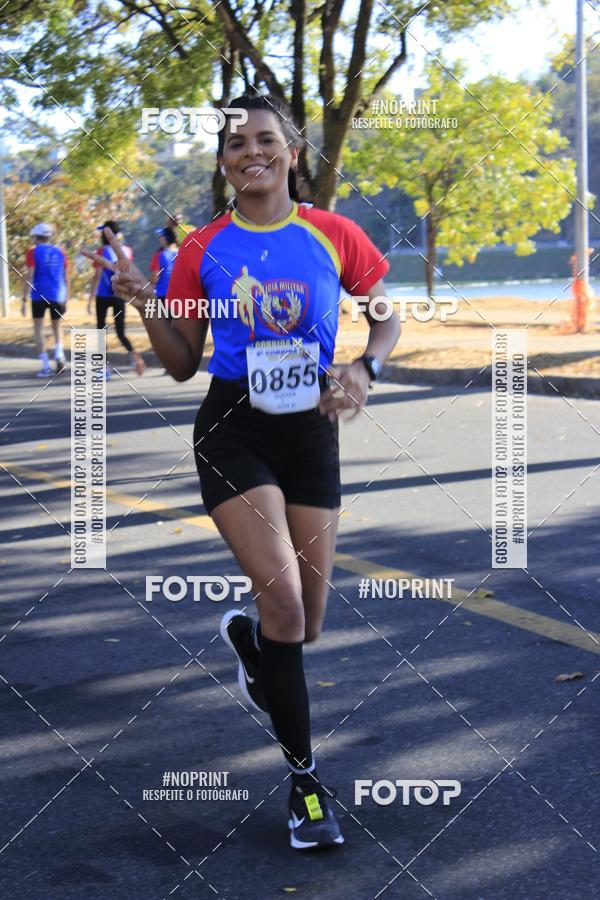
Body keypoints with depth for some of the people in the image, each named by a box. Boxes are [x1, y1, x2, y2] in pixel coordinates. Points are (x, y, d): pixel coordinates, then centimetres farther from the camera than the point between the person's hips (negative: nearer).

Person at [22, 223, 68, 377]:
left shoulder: (33, 252, -3)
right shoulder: (60, 252, 9)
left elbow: (29, 276, -9)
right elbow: (66, 278, 10)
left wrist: (24, 300, -7)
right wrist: (66, 300, 17)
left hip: (39, 296, -3)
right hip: (57, 297, 3)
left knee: (38, 330, 6)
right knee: (57, 328, 20)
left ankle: (46, 366, -5)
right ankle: (59, 354, -7)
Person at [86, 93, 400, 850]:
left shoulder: (333, 235, -1)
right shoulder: (204, 251, -1)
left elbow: (388, 316, 11)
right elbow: (182, 366, 4)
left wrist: (364, 368, -8)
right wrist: (143, 303, -11)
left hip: (311, 429, 2)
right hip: (234, 430, -2)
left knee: (307, 619, 8)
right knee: (284, 600, -16)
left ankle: (246, 639, 47)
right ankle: (304, 775, 0)